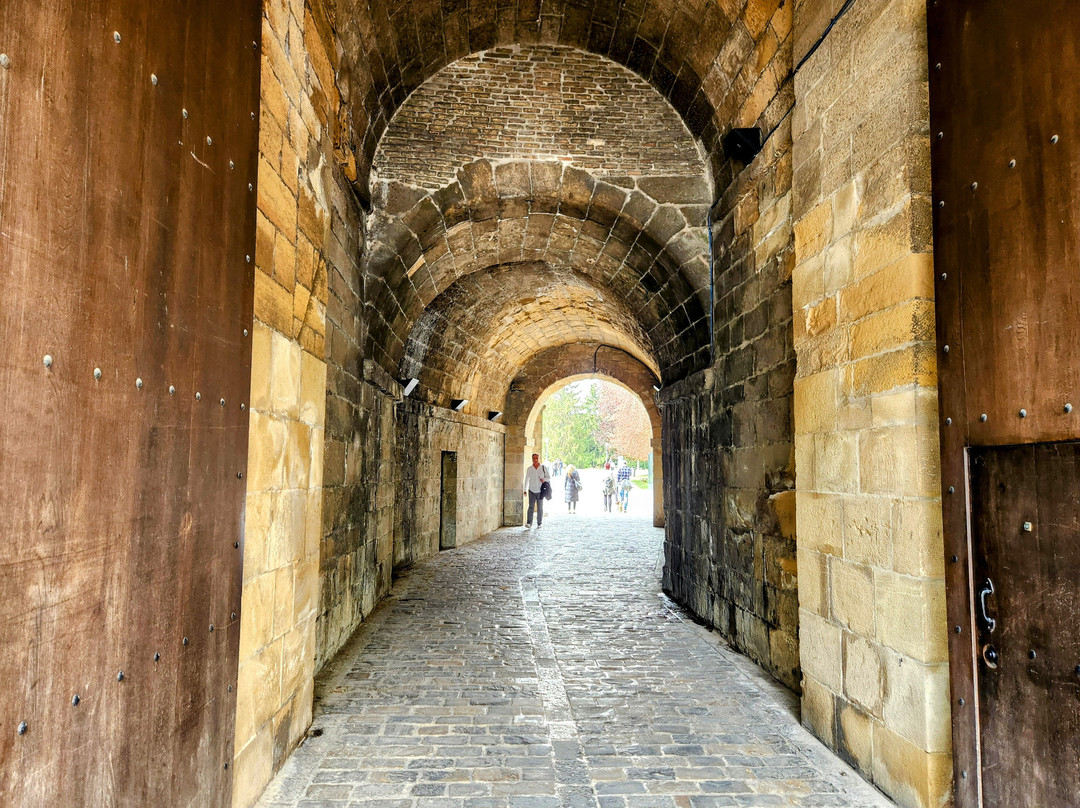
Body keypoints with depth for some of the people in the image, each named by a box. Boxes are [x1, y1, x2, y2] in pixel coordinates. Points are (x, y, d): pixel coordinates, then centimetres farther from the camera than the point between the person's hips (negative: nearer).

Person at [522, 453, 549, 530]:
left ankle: (539, 524, 13)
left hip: (540, 491, 0)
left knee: (540, 508, 5)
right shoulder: (529, 469, 5)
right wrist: (525, 490, 6)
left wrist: (544, 479, -16)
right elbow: (526, 480, 11)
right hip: (532, 491, 0)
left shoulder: (543, 467, 1)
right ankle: (529, 523, -11)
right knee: (531, 507, -9)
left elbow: (549, 477, 6)